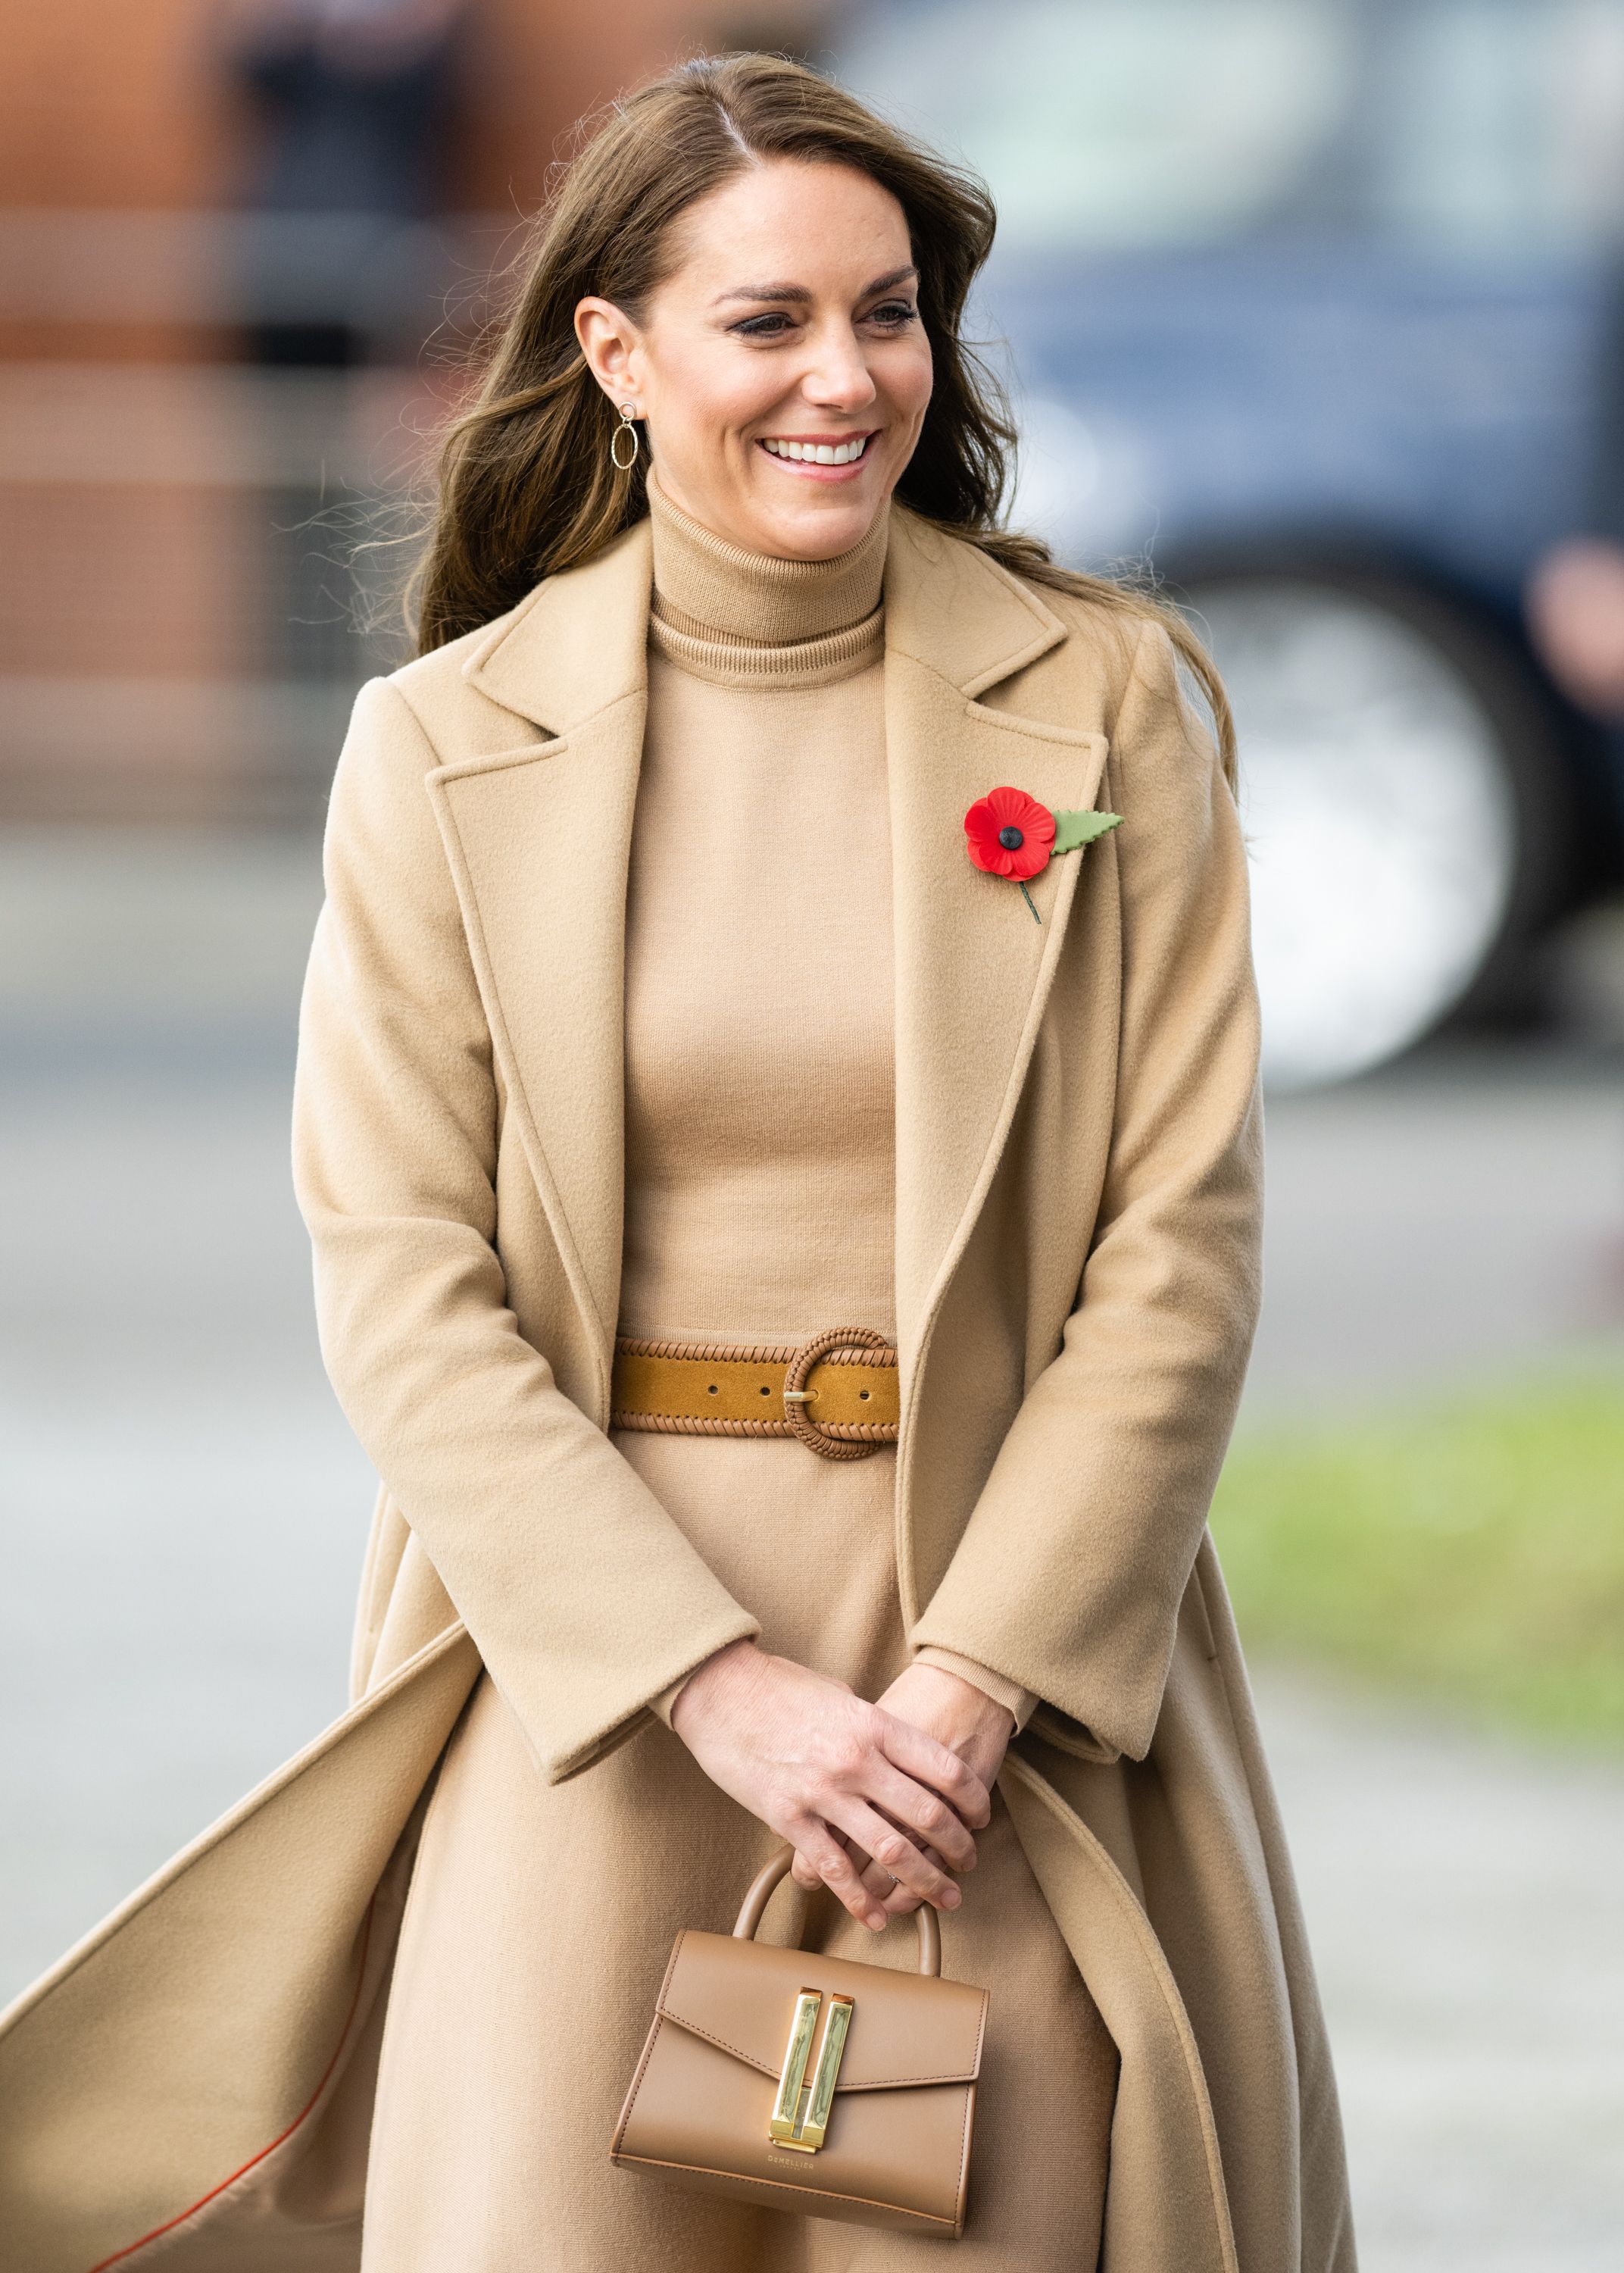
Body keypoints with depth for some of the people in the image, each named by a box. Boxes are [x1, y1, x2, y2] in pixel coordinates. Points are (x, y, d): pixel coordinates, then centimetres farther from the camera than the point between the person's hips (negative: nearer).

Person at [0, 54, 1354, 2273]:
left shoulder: (1105, 708, 1)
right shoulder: (446, 753, 0)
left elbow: (1181, 1249, -2)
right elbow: (402, 1285, -4)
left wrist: (973, 1681, -12)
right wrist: (721, 1683, -13)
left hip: (1013, 1636, 0)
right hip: (587, 1652, 0)